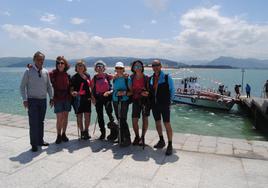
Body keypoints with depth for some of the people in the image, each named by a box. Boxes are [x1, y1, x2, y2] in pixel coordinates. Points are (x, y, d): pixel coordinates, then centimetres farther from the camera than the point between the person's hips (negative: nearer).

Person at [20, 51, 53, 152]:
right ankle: (34, 144, 7)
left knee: (41, 122, 12)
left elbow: (49, 86, 12)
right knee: (33, 123, -4)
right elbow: (23, 86, -3)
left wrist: (51, 98, 6)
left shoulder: (45, 72, 6)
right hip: (32, 100, -4)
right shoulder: (28, 71, -4)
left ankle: (40, 141, 24)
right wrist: (25, 100, -9)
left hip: (43, 100, 4)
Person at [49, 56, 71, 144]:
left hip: (67, 99, 4)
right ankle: (58, 135, 13)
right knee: (59, 118, -3)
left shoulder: (67, 75, 6)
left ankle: (63, 134, 23)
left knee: (65, 117, 9)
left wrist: (71, 95, 8)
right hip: (57, 99, -4)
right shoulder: (53, 74, -6)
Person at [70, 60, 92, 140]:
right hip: (78, 98, -3)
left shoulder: (87, 76, 10)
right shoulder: (74, 77, -2)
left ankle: (86, 132, 15)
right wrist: (72, 92, -25)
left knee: (87, 115, 1)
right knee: (79, 116, 3)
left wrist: (91, 95, 13)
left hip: (87, 98, 3)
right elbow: (71, 88, -3)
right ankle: (82, 132, 15)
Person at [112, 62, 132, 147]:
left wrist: (124, 93, -22)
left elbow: (131, 91, -6)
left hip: (124, 101, -6)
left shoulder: (127, 79, -6)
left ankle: (126, 140, 3)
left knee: (122, 120, -9)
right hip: (115, 101, 6)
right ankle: (121, 138, 23)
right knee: (119, 120, 11)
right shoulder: (114, 78, 10)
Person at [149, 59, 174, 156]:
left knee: (167, 124, -3)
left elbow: (172, 90, 2)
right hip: (154, 104, 5)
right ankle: (161, 141, 32)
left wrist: (168, 100, 2)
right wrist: (151, 100, 5)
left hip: (164, 105, -5)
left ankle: (170, 145, 6)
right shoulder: (150, 79, 8)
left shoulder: (167, 77, -4)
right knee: (157, 123, 15)